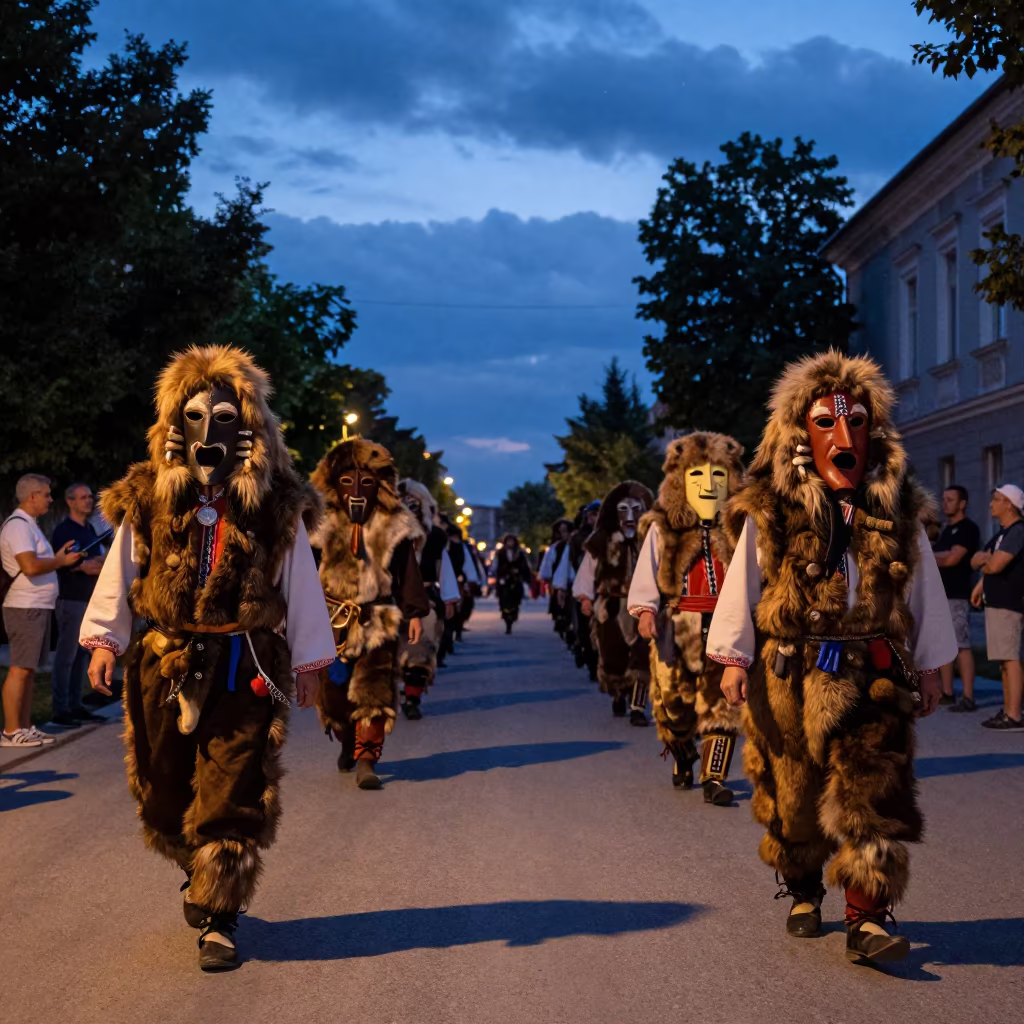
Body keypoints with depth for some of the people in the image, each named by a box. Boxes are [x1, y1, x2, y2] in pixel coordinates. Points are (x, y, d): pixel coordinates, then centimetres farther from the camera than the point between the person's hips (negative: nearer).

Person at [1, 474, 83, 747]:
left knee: (29, 669, 11)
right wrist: (62, 561, -12)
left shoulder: (28, 525, 19)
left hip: (38, 606, 10)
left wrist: (59, 556, 10)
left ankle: (25, 727, 16)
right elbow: (30, 566, -24)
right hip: (25, 607, -10)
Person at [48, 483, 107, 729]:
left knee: (82, 654, 10)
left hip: (90, 599, 8)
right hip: (71, 600, -8)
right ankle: (59, 711, -4)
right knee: (66, 655, -7)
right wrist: (82, 566, -23)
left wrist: (99, 566, 7)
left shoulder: (90, 529, 17)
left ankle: (75, 706, 15)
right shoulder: (63, 530, -9)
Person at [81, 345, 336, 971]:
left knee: (232, 798, -3)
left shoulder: (277, 504, 0)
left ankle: (219, 918, 10)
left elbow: (302, 585, 5)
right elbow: (119, 573, 4)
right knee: (165, 793, 11)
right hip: (164, 665, 2)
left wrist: (309, 661, 6)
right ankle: (203, 874, 40)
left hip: (247, 669, -2)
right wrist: (104, 640, -6)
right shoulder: (147, 500, 2)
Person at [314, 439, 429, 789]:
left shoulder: (394, 526, 6)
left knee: (373, 691, -10)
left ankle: (366, 759, -10)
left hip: (376, 622, -1)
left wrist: (415, 613, -1)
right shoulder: (324, 524, 6)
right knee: (333, 690, 7)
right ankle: (347, 745, 32)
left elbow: (408, 573, 6)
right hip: (332, 621, 1)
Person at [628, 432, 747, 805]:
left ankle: (714, 778, -2)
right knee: (674, 703, 7)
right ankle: (683, 761, 33)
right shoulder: (664, 527, 4)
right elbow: (647, 572, -3)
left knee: (721, 705, -5)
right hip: (677, 628, 0)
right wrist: (644, 609, -17)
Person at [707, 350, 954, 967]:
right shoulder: (771, 511, -1)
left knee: (873, 796, -8)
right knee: (792, 792, 10)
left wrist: (929, 667, 12)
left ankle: (868, 919, -5)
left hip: (871, 676, 1)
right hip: (787, 674, -1)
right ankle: (803, 893, 31)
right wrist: (734, 658, -7)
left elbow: (924, 589, 12)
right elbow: (743, 584, -1)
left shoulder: (898, 511, 6)